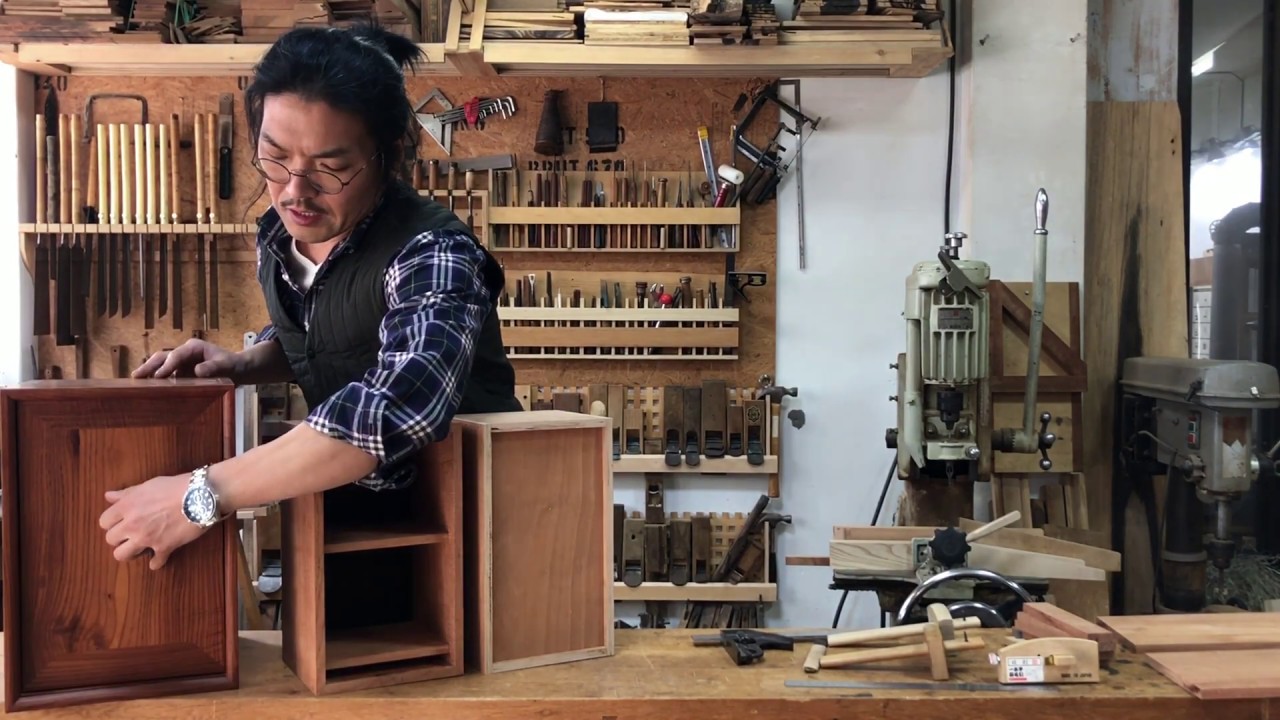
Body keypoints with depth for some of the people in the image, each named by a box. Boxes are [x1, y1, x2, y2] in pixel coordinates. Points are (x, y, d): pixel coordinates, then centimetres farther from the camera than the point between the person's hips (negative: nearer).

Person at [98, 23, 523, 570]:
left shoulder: (431, 255, -28)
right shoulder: (279, 234, -6)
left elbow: (400, 404, -46)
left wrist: (200, 495, -45)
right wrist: (241, 366, -7)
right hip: (353, 504, 6)